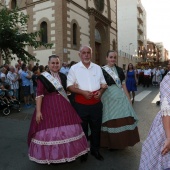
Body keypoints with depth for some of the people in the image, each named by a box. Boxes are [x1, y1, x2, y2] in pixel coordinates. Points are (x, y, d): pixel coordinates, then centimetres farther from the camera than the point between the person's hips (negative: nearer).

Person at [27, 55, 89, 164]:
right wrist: (38, 111, -16)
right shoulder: (43, 77, -6)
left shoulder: (63, 76, 9)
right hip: (49, 107, -4)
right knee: (50, 132, 2)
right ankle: (51, 155, 24)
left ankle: (66, 152, 31)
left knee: (67, 130, 10)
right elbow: (39, 95, -10)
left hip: (64, 107, 5)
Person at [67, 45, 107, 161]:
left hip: (96, 104, 3)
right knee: (82, 129, 12)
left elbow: (103, 83, 14)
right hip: (81, 104, -3)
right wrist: (83, 92, -18)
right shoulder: (74, 68, -2)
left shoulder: (97, 68, 8)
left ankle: (95, 150, 35)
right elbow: (70, 86, -6)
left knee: (96, 128, 14)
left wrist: (100, 92, -7)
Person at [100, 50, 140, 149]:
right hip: (109, 98, -4)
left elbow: (124, 85, 11)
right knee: (110, 122, 5)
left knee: (124, 120, 8)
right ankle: (111, 143, 25)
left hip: (121, 97, 5)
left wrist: (128, 98, 9)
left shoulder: (119, 70, 10)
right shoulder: (102, 70, -4)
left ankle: (122, 142, 28)